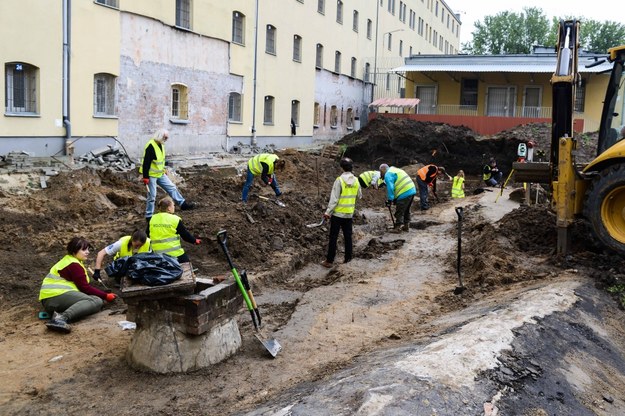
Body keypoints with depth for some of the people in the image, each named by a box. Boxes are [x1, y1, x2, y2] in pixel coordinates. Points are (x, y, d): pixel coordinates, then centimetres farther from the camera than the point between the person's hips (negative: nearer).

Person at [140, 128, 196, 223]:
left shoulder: (161, 145, 7)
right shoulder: (151, 146, -22)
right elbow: (146, 162, -24)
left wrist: (164, 170, 25)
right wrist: (145, 177, -24)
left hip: (160, 174, 9)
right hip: (151, 175, -9)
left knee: (172, 187, 9)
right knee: (152, 196, -1)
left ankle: (183, 203, 18)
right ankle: (149, 216, 10)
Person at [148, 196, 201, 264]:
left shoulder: (152, 219, 2)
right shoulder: (175, 220, -9)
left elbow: (147, 235, 12)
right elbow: (185, 235, -3)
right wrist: (195, 240, 14)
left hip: (157, 254, 4)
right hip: (175, 253, -4)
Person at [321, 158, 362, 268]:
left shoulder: (339, 180, -16)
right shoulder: (356, 180, 0)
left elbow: (334, 199, -18)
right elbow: (359, 196, 12)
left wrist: (327, 212, -13)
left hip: (337, 213, -4)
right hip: (349, 213, 5)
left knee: (333, 237, 2)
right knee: (348, 236, 15)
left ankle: (329, 261, 5)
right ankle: (348, 258, 21)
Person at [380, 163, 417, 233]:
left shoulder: (388, 175, -6)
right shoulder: (395, 170, 25)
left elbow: (390, 188, -15)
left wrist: (390, 200, -11)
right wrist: (395, 198, 23)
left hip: (404, 193, -10)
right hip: (412, 190, 10)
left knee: (399, 212, 0)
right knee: (407, 211, 21)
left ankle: (398, 228, 5)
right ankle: (406, 226, 29)